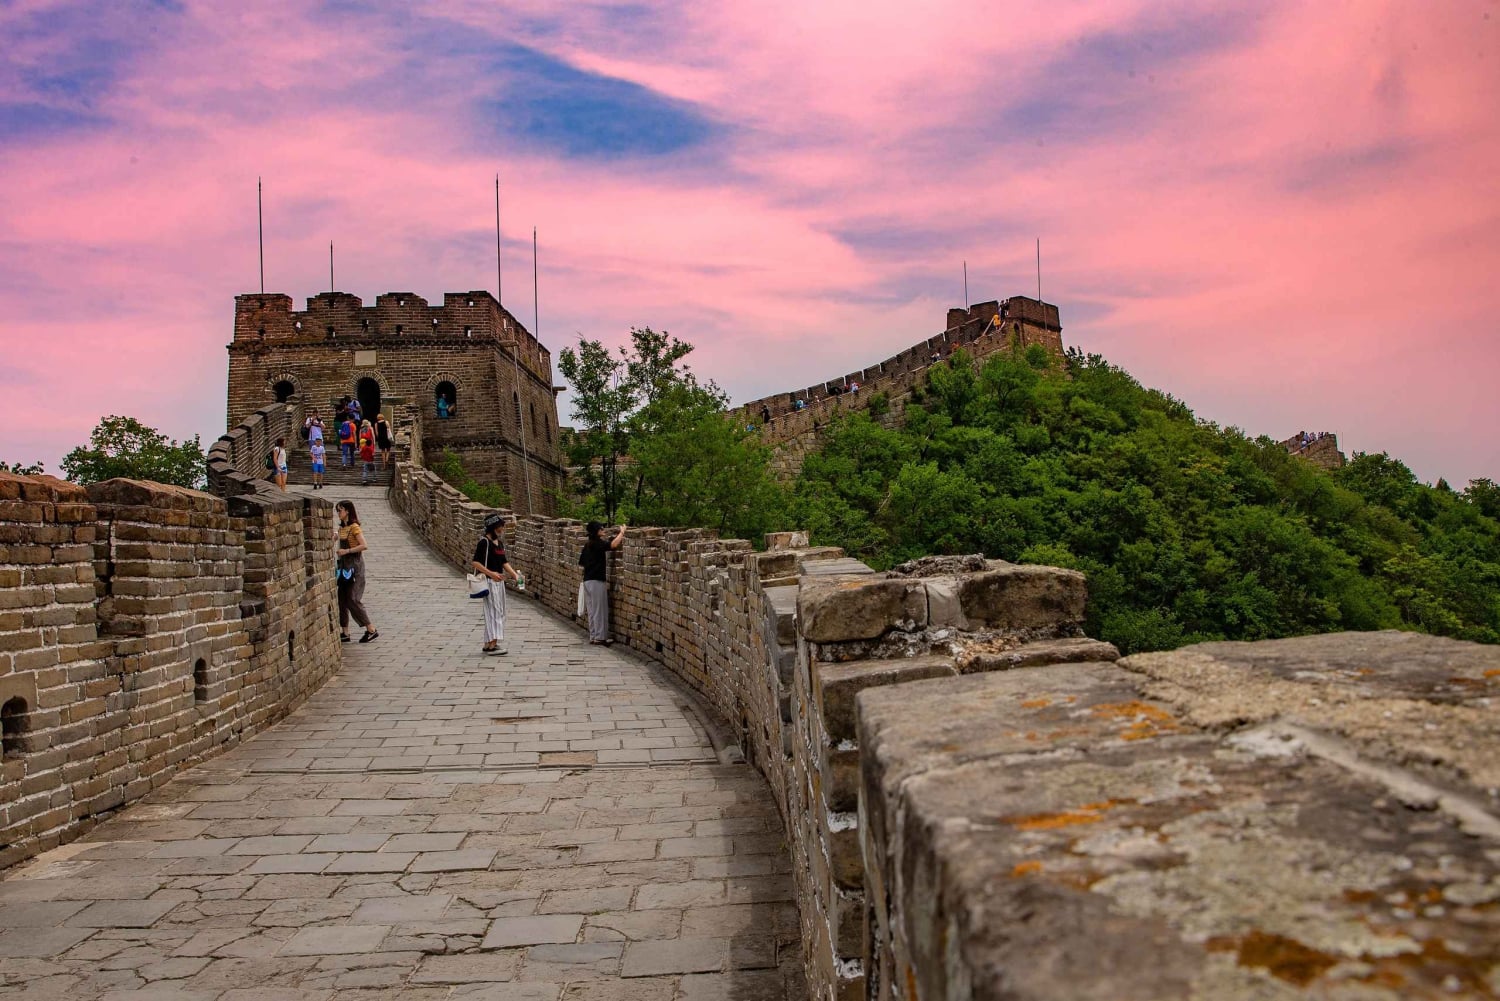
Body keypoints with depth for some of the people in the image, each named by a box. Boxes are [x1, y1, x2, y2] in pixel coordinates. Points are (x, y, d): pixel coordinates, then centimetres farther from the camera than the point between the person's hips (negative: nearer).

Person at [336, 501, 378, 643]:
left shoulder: (354, 527, -13)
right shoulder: (341, 528, 12)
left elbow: (364, 546, -22)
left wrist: (346, 551, -20)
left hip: (354, 566, -9)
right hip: (343, 565, 9)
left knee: (353, 600, -9)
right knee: (341, 599, 7)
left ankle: (372, 630, -2)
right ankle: (344, 633, 13)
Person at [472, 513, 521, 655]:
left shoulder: (499, 543, 14)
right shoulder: (484, 542, -12)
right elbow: (476, 562, -17)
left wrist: (515, 574, 8)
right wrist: (491, 573, -27)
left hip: (499, 580, 9)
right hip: (488, 581, -9)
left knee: (499, 611, 9)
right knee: (493, 610, -11)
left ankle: (489, 643, 15)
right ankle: (492, 643, -12)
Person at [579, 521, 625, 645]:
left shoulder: (588, 545, 13)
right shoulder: (597, 543, -13)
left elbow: (581, 563, 19)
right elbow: (613, 544, -29)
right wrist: (622, 532, -15)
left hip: (587, 580, 9)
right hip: (596, 581, -9)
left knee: (592, 610, 11)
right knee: (600, 611, -3)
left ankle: (593, 637, 13)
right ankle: (600, 638, -1)